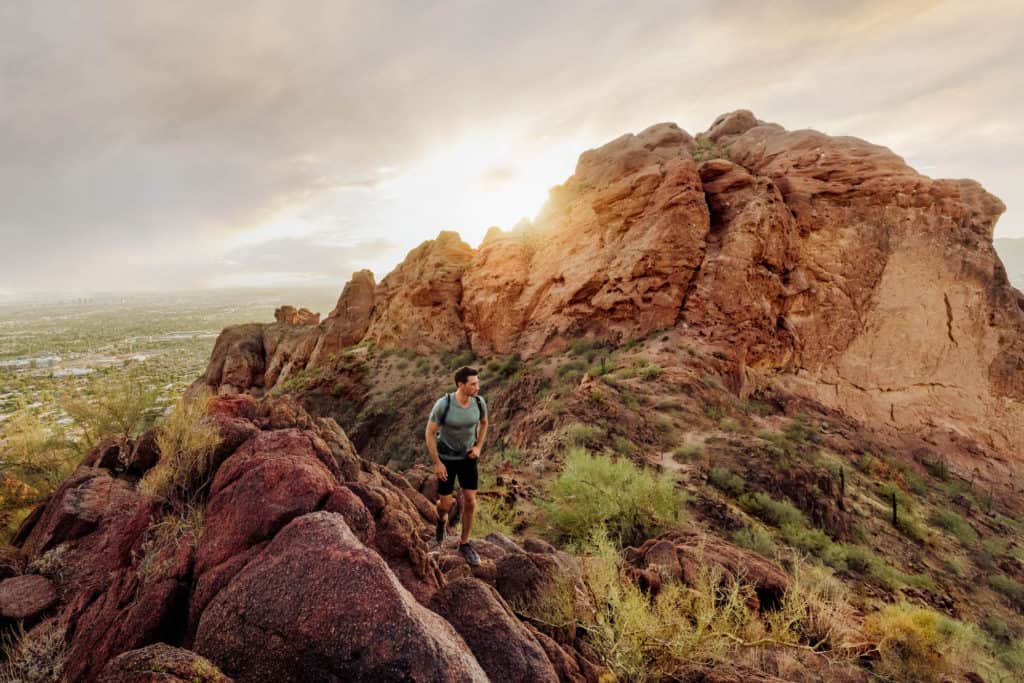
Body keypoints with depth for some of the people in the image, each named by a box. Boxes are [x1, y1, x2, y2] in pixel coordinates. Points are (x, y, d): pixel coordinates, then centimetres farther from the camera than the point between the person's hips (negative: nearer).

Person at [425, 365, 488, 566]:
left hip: (468, 457, 3)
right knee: (446, 504, 6)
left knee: (470, 502, 2)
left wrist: (478, 447, -6)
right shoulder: (443, 404, -29)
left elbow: (483, 423, 5)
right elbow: (429, 433, -17)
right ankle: (442, 519, 45)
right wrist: (436, 463, -16)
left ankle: (464, 544, 24)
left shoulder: (479, 402, -17)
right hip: (446, 458, -3)